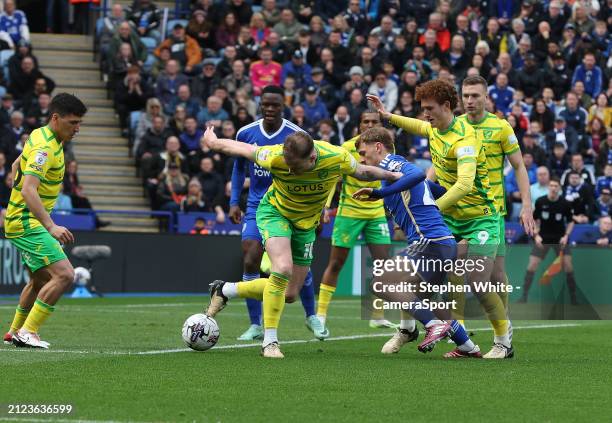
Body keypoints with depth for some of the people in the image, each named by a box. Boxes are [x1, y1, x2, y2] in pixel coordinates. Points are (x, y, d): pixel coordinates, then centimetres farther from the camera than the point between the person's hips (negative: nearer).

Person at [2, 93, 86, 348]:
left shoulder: (41, 136, 9)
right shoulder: (45, 147, -22)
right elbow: (28, 189, -34)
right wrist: (51, 227, -41)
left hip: (28, 221, 10)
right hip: (27, 223, -10)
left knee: (41, 280, 22)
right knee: (64, 275, -20)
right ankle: (27, 333, -15)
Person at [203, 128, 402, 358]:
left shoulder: (337, 157, -26)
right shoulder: (276, 157, -31)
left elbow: (362, 172, -3)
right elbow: (244, 149, -12)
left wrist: (392, 175, 1)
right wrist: (214, 142, 3)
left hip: (306, 224, 4)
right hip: (275, 212, -4)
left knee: (289, 294, 5)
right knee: (283, 269, -30)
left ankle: (225, 290, 24)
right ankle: (270, 341, -19)